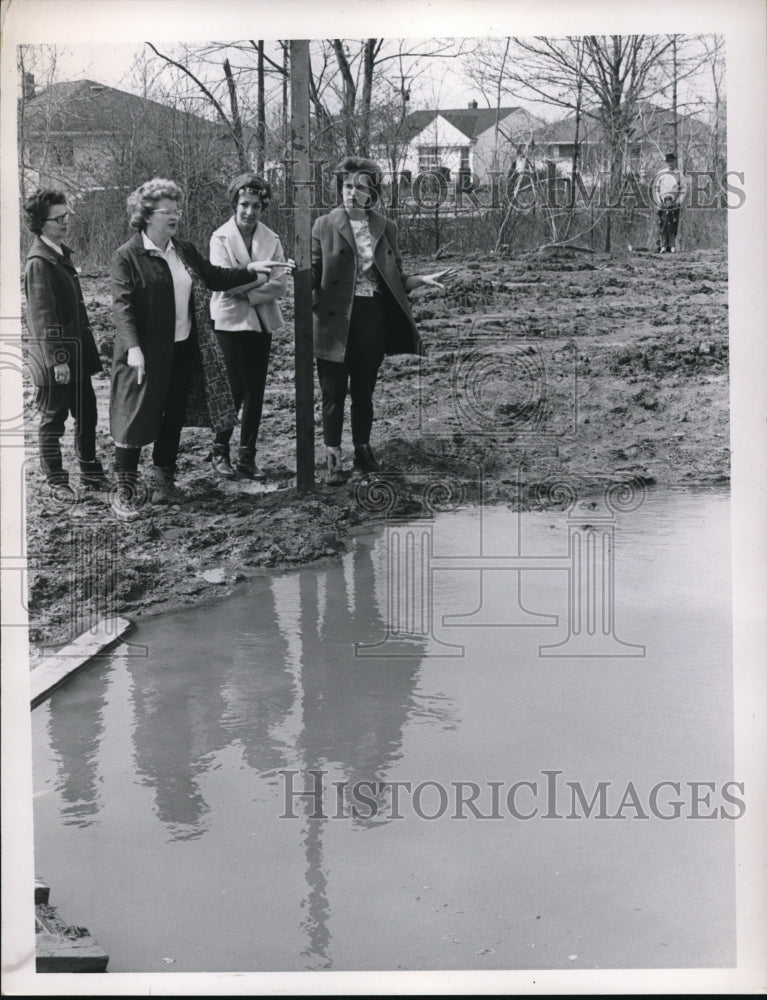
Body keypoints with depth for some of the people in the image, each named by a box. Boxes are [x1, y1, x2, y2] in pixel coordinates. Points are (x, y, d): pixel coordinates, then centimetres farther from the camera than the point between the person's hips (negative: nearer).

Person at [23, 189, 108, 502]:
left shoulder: (62, 253, 11)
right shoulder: (39, 262, -15)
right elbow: (44, 317, -18)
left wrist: (88, 351, 15)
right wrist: (57, 360, -20)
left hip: (77, 353, 8)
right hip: (54, 354, -8)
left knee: (86, 415, 14)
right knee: (53, 420, 4)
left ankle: (91, 474, 26)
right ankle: (56, 482, 14)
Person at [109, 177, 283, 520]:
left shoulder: (184, 251, 10)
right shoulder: (127, 256, -9)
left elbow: (215, 277, 19)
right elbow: (123, 305, -16)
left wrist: (250, 270, 7)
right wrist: (133, 347, -26)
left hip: (183, 350, 6)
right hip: (147, 354, -6)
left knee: (174, 416, 13)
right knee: (136, 417, -1)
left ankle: (164, 479, 27)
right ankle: (125, 491, 6)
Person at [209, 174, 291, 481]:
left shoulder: (272, 240, 5)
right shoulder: (221, 238, -3)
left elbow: (279, 287, -3)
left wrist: (248, 293, -14)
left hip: (261, 322, 4)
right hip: (231, 321, -3)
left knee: (256, 392, 4)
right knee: (236, 389, -6)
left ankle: (247, 457, 13)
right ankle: (220, 452, 10)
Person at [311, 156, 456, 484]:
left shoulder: (385, 228, 6)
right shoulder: (324, 226, -2)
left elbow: (395, 279, 12)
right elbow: (313, 275, -1)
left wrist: (422, 279, -2)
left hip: (372, 319, 3)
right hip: (335, 321, -3)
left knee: (364, 392, 12)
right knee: (333, 393, 2)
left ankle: (363, 451, 26)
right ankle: (333, 458, 9)